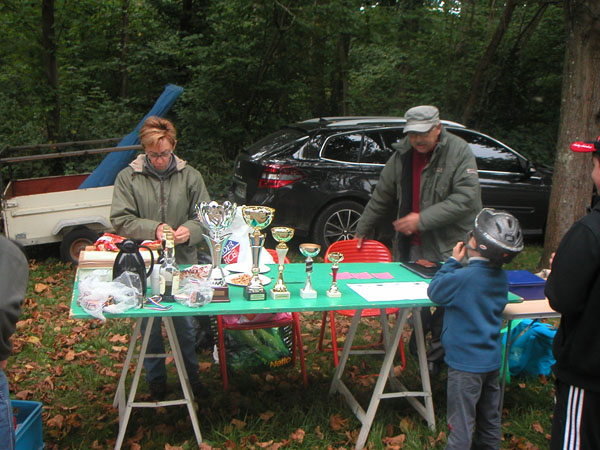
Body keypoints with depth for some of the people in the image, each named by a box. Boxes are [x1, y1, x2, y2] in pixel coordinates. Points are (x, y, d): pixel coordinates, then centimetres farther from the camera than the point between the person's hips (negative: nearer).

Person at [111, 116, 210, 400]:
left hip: (183, 264, 1)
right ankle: (156, 381, 30)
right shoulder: (128, 178, -2)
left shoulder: (190, 176, 1)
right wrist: (153, 229, -21)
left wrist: (190, 230, -19)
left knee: (185, 325, 13)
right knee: (150, 327, 11)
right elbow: (120, 220, -6)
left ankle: (191, 376, 33)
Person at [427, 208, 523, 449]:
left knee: (461, 424, 3)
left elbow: (434, 291, -9)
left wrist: (453, 261, -4)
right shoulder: (502, 278, -3)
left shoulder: (463, 278, -26)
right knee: (490, 418, 21)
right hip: (493, 359, 7)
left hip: (466, 363, -7)